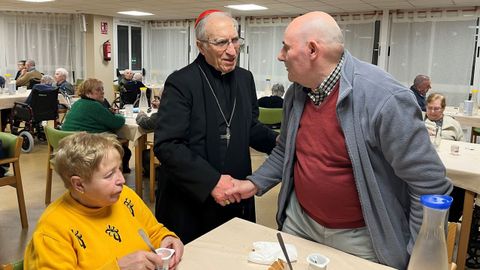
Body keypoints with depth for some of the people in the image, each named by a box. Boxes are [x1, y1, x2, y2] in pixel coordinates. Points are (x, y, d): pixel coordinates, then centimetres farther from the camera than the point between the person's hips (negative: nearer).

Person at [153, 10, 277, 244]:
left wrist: (276, 142, -3)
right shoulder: (180, 83, -13)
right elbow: (165, 145, -19)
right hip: (190, 201, -5)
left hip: (236, 197, 6)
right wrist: (211, 181, -24)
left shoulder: (245, 78, 7)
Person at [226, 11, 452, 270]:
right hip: (298, 222, 6)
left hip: (360, 237, -5)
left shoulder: (384, 98, -25)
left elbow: (429, 185, -20)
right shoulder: (296, 92, -3)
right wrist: (255, 183, 3)